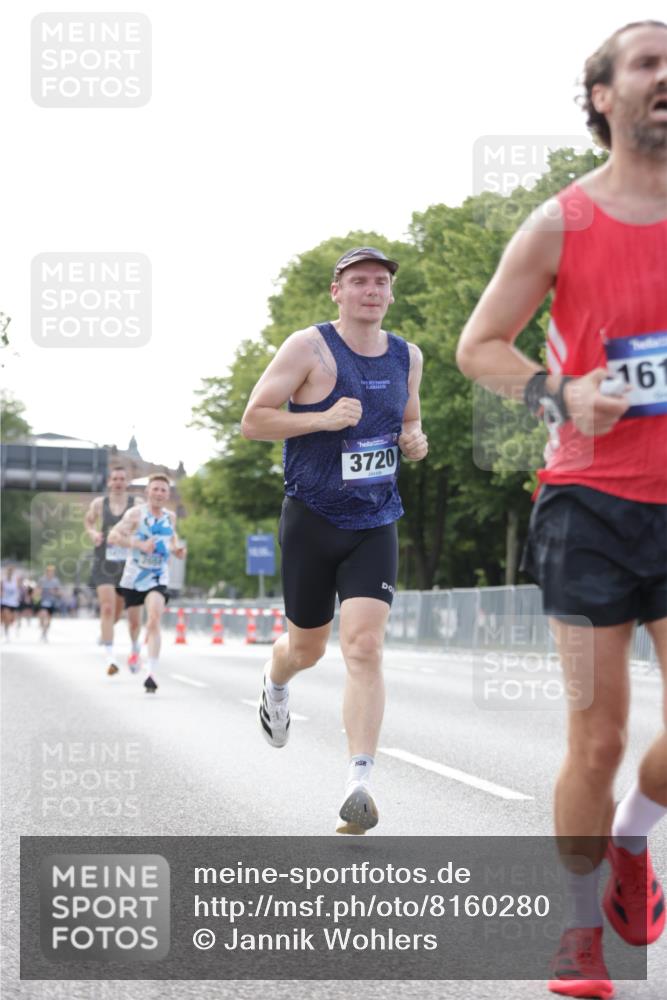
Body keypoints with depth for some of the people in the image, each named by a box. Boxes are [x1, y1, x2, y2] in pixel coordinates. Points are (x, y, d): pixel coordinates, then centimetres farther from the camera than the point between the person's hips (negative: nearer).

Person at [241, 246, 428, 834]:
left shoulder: (408, 357, 9)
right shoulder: (309, 348, -8)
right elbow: (253, 420, -10)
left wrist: (415, 441, 1)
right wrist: (322, 418, -22)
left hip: (376, 525, 2)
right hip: (312, 521, -2)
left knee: (365, 647, -13)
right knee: (307, 647, 13)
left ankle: (360, 783, -16)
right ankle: (274, 685, 51)